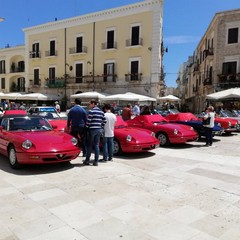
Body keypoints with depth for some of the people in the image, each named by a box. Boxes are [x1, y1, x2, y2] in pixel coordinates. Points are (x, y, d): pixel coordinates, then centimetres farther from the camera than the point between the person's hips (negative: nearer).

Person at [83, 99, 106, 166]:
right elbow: (104, 121, 11)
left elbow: (88, 121, -13)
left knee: (89, 145, 4)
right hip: (99, 130, 6)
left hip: (92, 129, -5)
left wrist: (86, 127, -1)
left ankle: (87, 160, 10)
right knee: (97, 145, 8)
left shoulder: (91, 111, -9)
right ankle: (96, 161, 8)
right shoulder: (101, 112, 11)